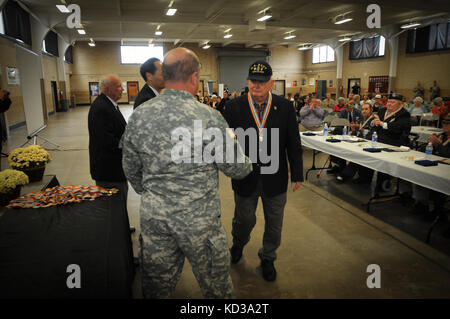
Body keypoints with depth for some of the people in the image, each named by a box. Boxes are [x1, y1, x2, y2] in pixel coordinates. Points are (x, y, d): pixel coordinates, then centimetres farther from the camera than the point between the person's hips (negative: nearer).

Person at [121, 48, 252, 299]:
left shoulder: (138, 117, -4)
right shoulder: (209, 118, -17)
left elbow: (131, 171, 7)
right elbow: (237, 168, -8)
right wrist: (248, 164, 15)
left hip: (153, 215, 5)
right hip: (199, 218, -4)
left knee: (157, 284, 22)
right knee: (216, 284, 18)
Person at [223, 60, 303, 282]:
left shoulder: (285, 107, -4)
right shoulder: (234, 107, -6)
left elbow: (293, 143, 0)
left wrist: (297, 174, 2)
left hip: (275, 178, 1)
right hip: (245, 177, 0)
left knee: (274, 224, 16)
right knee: (244, 219, 17)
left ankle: (268, 258, 42)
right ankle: (238, 244, 52)